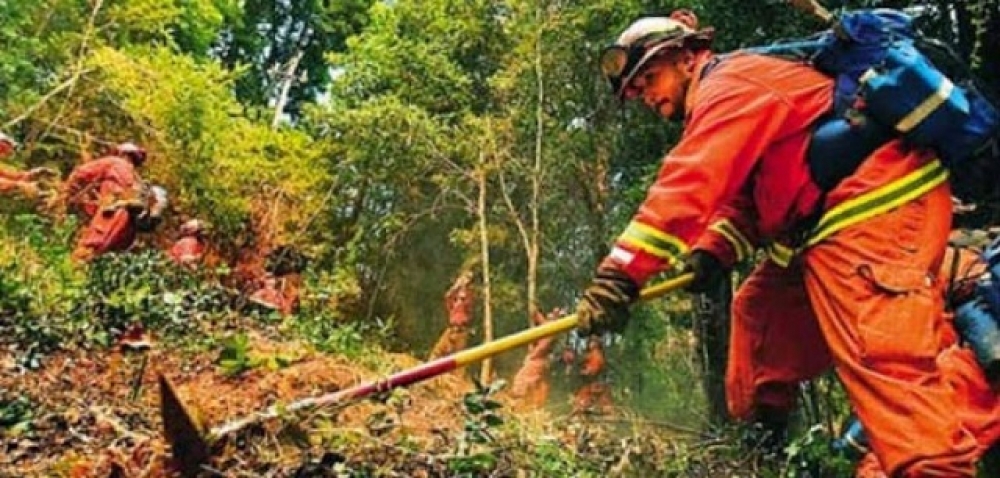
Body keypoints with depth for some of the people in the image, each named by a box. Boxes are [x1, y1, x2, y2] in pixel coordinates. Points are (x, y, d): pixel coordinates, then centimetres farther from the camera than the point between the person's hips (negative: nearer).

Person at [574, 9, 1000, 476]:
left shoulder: (728, 85, -12)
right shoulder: (724, 104, 22)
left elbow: (688, 186, -26)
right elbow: (740, 196, 16)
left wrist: (621, 272, -31)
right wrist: (712, 252, -4)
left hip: (879, 208, -11)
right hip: (829, 222, 11)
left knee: (882, 355, -21)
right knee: (759, 309, 17)